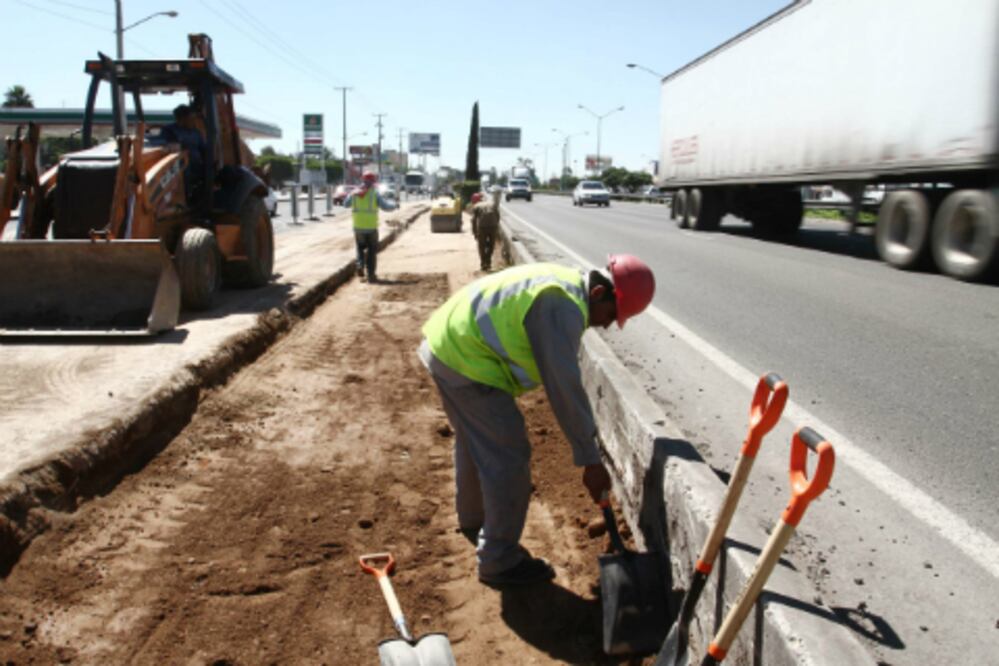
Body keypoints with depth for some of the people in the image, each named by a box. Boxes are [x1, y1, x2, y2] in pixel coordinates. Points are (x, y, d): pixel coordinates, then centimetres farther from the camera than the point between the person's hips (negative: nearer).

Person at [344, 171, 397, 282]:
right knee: (371, 251, 10)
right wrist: (393, 205, 10)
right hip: (371, 228, -3)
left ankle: (360, 265, -2)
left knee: (360, 248, 23)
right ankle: (371, 275, 8)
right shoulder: (375, 194, -8)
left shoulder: (354, 194, 2)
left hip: (358, 227, 3)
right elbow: (386, 206, -12)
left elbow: (346, 203, 19)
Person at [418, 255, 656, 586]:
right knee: (509, 459, -3)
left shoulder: (561, 284, 10)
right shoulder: (564, 307, -22)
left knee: (474, 442, 28)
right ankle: (499, 561, 10)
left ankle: (473, 518, 50)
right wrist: (590, 460, -18)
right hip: (467, 360, -11)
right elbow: (565, 388, -24)